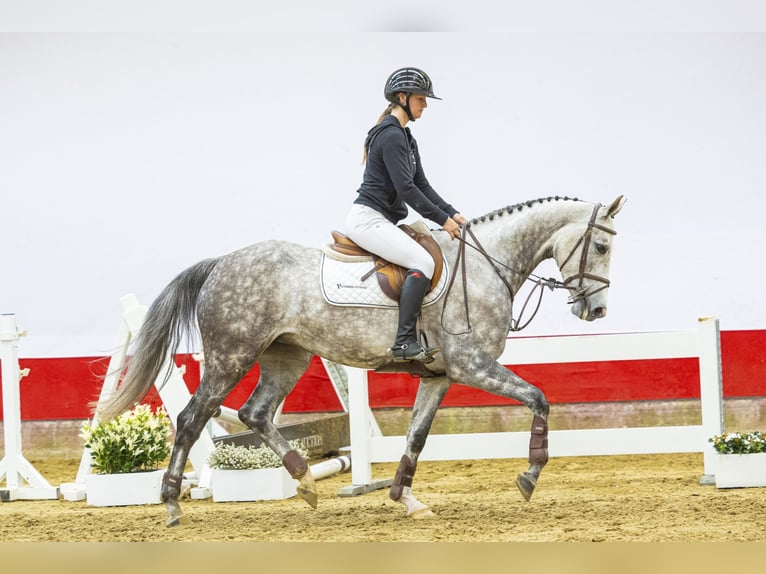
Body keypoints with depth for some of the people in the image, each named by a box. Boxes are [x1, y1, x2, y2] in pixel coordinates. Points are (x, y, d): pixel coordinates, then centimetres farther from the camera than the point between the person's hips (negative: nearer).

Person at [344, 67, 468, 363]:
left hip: (384, 221, 11)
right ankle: (405, 342, -30)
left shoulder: (405, 137, 18)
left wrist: (452, 214, 4)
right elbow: (406, 188, -19)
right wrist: (442, 220, -15)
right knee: (422, 261, -25)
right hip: (368, 218, -11)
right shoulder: (390, 136, -14)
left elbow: (421, 185, 17)